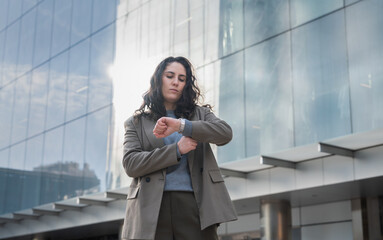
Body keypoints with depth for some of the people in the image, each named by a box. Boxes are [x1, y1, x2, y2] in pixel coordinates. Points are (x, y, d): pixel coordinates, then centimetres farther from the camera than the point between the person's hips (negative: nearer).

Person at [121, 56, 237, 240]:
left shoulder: (200, 114, 19)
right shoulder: (136, 122, 16)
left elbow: (226, 133, -2)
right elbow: (130, 164, 0)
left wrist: (181, 125, -14)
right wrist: (177, 150, -8)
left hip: (193, 204, 1)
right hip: (152, 208, 0)